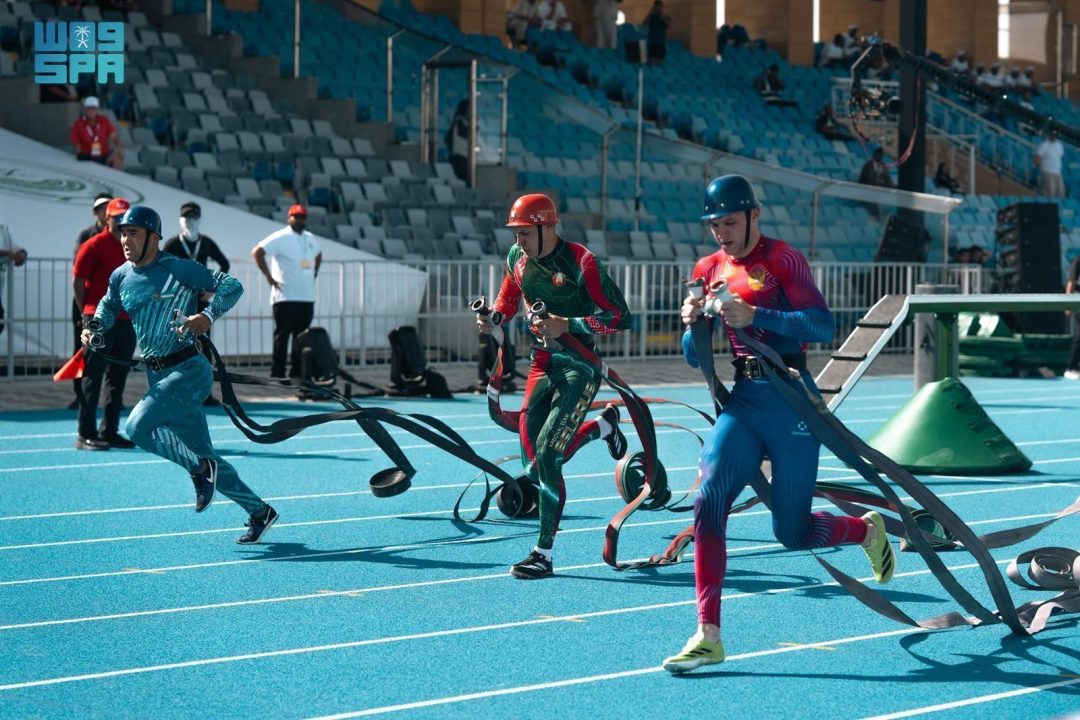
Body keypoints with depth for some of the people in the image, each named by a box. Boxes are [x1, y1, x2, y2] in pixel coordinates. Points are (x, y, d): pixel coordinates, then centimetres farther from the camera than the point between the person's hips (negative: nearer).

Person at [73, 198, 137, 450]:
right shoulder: (94, 246, -5)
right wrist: (88, 312, -2)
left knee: (118, 379, 11)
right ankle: (86, 435, -3)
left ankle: (110, 431, 18)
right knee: (93, 378, -5)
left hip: (127, 321, 6)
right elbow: (78, 281, -4)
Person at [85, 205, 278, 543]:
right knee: (202, 454, 8)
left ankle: (200, 468, -6)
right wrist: (94, 328, 6)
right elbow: (108, 307, 26)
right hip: (157, 376, 7)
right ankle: (259, 512, 20)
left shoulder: (178, 269, -12)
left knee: (137, 426, -22)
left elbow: (232, 285, -12)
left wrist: (208, 315, -27)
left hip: (189, 371, -7)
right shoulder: (121, 277, 6)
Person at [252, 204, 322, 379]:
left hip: (307, 297, 7)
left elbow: (318, 256, 34)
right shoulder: (280, 238, -8)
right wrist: (269, 277, -15)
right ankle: (277, 374, -3)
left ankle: (297, 373, 16)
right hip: (286, 297, -7)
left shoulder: (310, 239, 14)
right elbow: (257, 252, -14)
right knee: (282, 335, -5)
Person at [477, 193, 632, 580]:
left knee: (546, 457, -15)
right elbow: (507, 302, 20)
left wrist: (568, 324, -26)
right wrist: (491, 320, -2)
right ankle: (603, 425, 35)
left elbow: (620, 316, -17)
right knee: (533, 464, 7)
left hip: (578, 368, -7)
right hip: (542, 363, 7)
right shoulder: (517, 258, 3)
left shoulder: (581, 262, -17)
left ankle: (543, 554, -6)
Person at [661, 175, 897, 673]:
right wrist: (693, 324, -8)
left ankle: (868, 530, 34)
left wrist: (754, 316, -27)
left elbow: (823, 326, -18)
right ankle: (708, 636, -14)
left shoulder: (782, 259, -5)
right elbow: (695, 358, 14)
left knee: (792, 533, 1)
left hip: (792, 403, -5)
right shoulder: (709, 270, 12)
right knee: (709, 501, -16)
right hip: (742, 402, 5)